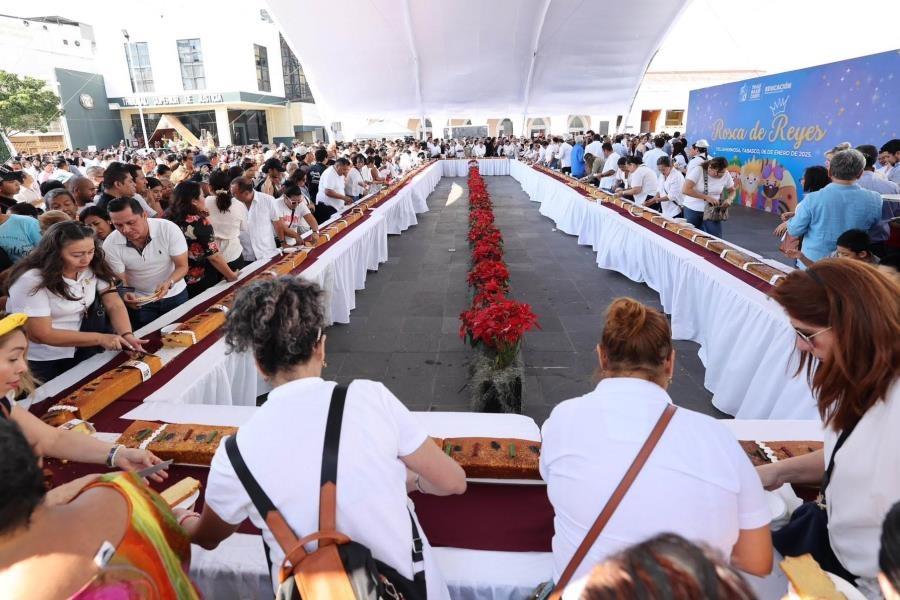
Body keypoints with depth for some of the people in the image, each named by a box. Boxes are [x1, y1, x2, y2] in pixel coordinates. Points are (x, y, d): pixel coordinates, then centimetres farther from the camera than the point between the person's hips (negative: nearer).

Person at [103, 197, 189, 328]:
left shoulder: (169, 229, -23)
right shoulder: (110, 245, -19)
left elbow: (182, 266, -16)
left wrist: (168, 283, -36)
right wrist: (126, 294, -34)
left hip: (175, 294, 0)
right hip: (139, 301, 0)